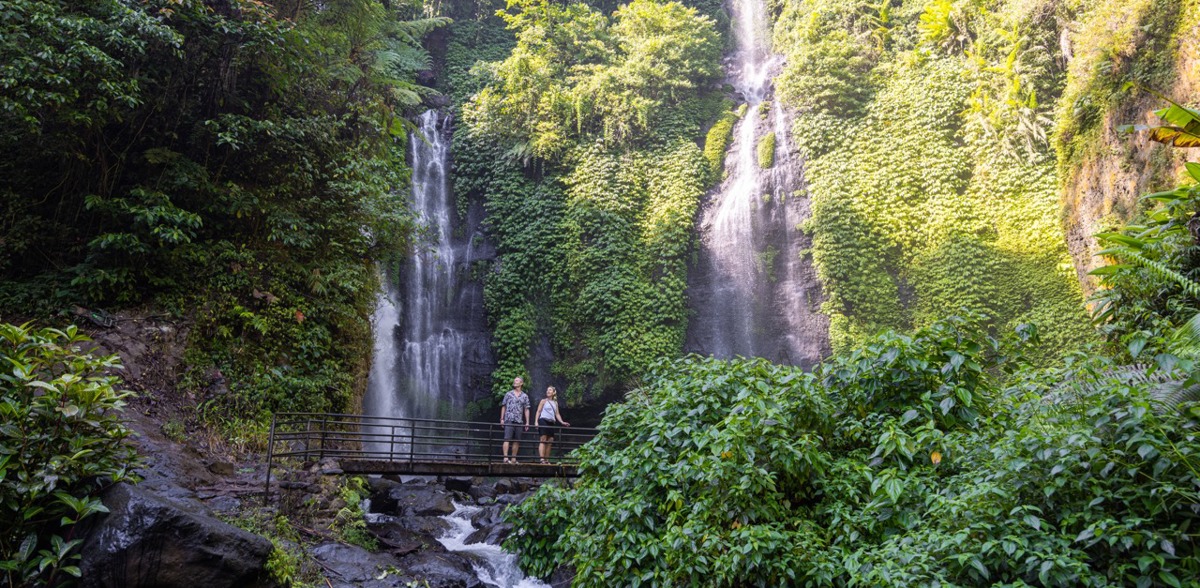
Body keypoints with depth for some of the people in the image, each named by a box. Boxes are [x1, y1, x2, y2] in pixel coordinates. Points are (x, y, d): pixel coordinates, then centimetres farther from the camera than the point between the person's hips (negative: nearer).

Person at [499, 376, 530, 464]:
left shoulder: (525, 396, 12)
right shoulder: (508, 394, 9)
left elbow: (526, 410, 11)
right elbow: (503, 407, 9)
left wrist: (527, 422, 5)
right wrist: (502, 419, 2)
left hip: (519, 421, 3)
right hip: (509, 420, -3)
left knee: (517, 440, 5)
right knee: (507, 439, -11)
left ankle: (513, 459, 12)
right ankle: (505, 458, -17)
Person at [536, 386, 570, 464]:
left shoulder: (555, 403, 17)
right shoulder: (544, 401, 5)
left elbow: (557, 414, 16)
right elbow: (538, 411, 2)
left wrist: (562, 422, 4)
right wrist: (536, 421, -9)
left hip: (552, 422, 5)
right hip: (543, 420, -5)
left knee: (550, 441, 2)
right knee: (543, 440, -12)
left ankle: (547, 459, 8)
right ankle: (542, 459, -18)